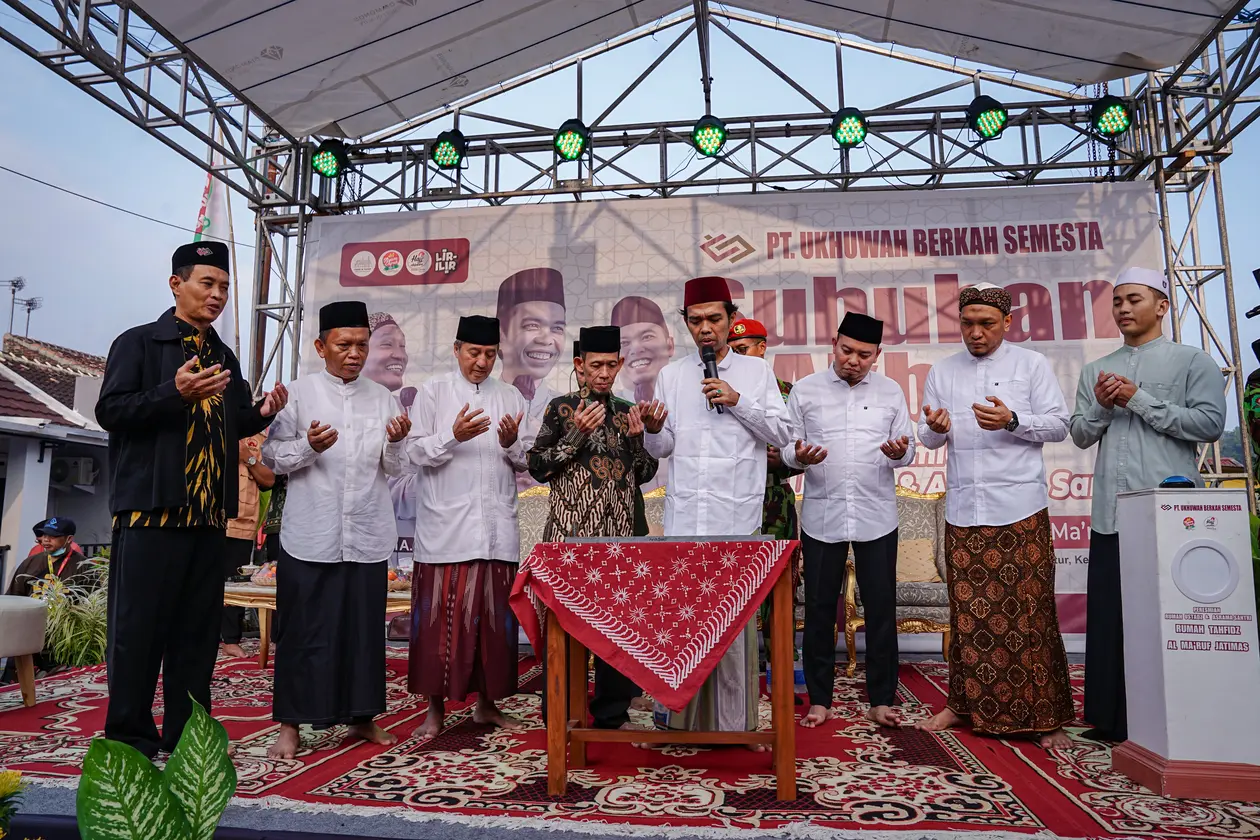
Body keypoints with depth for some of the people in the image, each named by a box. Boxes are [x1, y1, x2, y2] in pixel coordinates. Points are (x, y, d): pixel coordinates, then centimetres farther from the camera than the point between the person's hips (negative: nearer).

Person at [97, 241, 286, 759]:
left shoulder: (224, 357, 19)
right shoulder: (139, 343, 1)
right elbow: (110, 411, -9)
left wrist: (262, 413, 3)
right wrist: (176, 393, -22)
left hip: (209, 514, 6)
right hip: (151, 508, -6)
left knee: (199, 628, 9)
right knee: (139, 626, -1)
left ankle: (186, 733, 19)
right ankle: (129, 738, 11)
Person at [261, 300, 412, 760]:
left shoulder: (382, 398, 10)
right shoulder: (299, 392, 2)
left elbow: (396, 469, 9)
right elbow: (272, 456, 0)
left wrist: (396, 443, -11)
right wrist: (308, 447, -17)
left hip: (366, 535, 3)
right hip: (310, 535, -2)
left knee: (364, 627, 9)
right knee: (305, 630, 3)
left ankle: (363, 715, 23)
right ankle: (290, 724, 15)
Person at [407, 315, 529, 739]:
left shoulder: (510, 397, 13)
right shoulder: (433, 391, 5)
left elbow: (525, 463, 12)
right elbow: (416, 452, -2)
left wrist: (512, 444, -9)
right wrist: (454, 437, -18)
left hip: (497, 526, 3)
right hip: (445, 525, -3)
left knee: (493, 614, 7)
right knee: (441, 615, 0)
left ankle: (487, 702, 21)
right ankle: (435, 708, 12)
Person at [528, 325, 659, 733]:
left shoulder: (628, 411, 12)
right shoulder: (561, 408, 2)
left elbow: (646, 474, 15)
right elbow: (538, 467, -3)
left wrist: (637, 438, -2)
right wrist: (576, 434, -13)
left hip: (619, 534, 4)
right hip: (570, 533, -3)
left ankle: (613, 712, 20)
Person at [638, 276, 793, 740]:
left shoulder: (756, 371, 9)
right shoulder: (671, 375, 13)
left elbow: (782, 434, 4)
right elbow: (663, 448, 12)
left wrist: (738, 402, -9)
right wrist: (654, 430, -11)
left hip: (737, 515, -1)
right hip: (683, 515, 2)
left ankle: (735, 721, 12)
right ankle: (676, 716, 16)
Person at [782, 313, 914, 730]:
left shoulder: (891, 391, 8)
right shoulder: (805, 390, 4)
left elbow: (908, 448, 8)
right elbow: (787, 447, 5)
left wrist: (900, 452, -15)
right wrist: (799, 456, -18)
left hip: (877, 516, 1)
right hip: (821, 515, -1)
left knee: (881, 611, 6)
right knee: (819, 610, 6)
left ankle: (881, 700, 20)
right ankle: (819, 700, 19)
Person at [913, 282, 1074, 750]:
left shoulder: (1031, 365, 6)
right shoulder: (943, 372, 14)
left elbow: (1058, 425, 2)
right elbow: (929, 438, 15)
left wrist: (1013, 420, -15)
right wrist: (935, 427, -9)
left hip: (1020, 507, -2)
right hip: (963, 509, 3)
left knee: (1029, 611, -2)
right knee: (968, 611, 6)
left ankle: (1044, 716, 8)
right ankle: (966, 703, 18)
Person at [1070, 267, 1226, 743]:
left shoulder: (1192, 362, 5)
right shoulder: (1095, 371, 18)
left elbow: (1211, 423, -7)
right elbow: (1080, 435, 15)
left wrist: (1139, 400, -9)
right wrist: (1103, 407, -4)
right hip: (1111, 512, 4)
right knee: (1110, 617, 4)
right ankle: (1113, 718, 12)